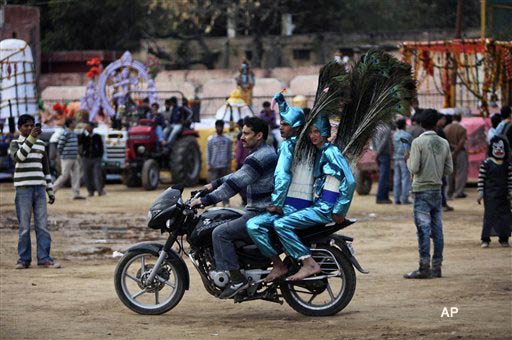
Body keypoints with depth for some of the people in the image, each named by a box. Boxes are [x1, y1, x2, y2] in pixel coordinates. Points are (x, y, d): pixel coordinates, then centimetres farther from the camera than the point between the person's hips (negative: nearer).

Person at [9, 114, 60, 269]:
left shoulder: (41, 144, 13)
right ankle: (24, 259, 4)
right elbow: (18, 157, -20)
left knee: (42, 225, -1)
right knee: (24, 226, -2)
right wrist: (31, 138, -27)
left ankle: (44, 258, 0)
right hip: (23, 189, -3)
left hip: (40, 188, 3)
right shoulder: (15, 144, 2)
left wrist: (50, 191, 14)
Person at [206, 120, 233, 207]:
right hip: (214, 166, -1)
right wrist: (208, 164, -4)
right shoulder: (211, 139, 3)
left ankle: (226, 202, 7)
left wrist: (229, 163, 4)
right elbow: (208, 152, 3)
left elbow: (229, 152, 10)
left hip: (224, 166, 1)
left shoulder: (227, 139, 6)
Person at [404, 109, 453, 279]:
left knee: (423, 229, -6)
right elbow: (449, 169, 7)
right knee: (437, 230, 7)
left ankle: (424, 268, -10)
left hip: (422, 190, -5)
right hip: (437, 189, 5)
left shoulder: (418, 142, -10)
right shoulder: (444, 143, 5)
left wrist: (408, 160, 6)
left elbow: (414, 168, -14)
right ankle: (437, 267, 8)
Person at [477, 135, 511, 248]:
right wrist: (480, 192, -7)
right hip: (490, 195, -4)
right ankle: (485, 239, 1)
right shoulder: (486, 163, -5)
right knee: (489, 215, -4)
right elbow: (481, 178, -3)